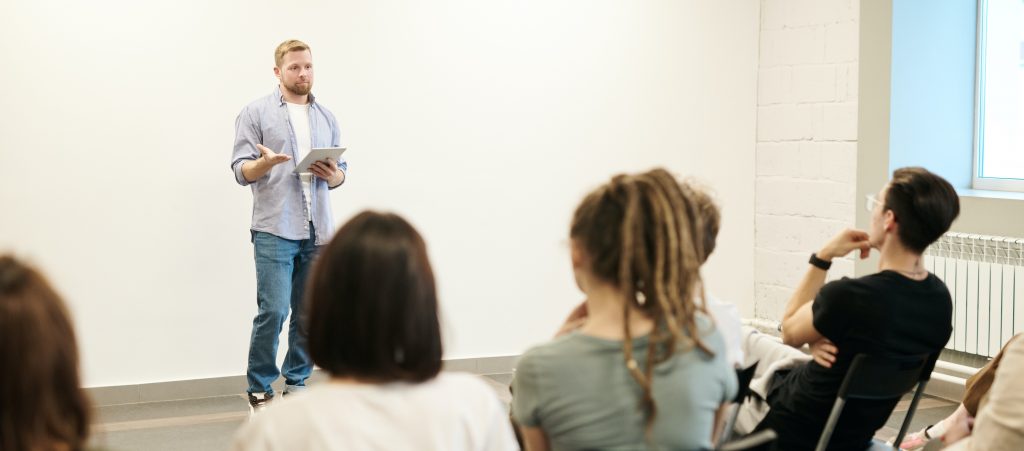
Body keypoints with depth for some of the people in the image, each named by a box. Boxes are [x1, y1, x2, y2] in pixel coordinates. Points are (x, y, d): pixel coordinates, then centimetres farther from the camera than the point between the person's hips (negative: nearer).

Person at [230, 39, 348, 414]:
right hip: (274, 231, -4)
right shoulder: (256, 113, 3)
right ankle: (260, 390, 4)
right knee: (273, 312, -10)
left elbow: (341, 171, 18)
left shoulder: (326, 118, 16)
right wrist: (264, 163, -24)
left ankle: (296, 384, 18)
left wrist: (333, 175, -5)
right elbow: (241, 171, -3)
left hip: (317, 232, 4)